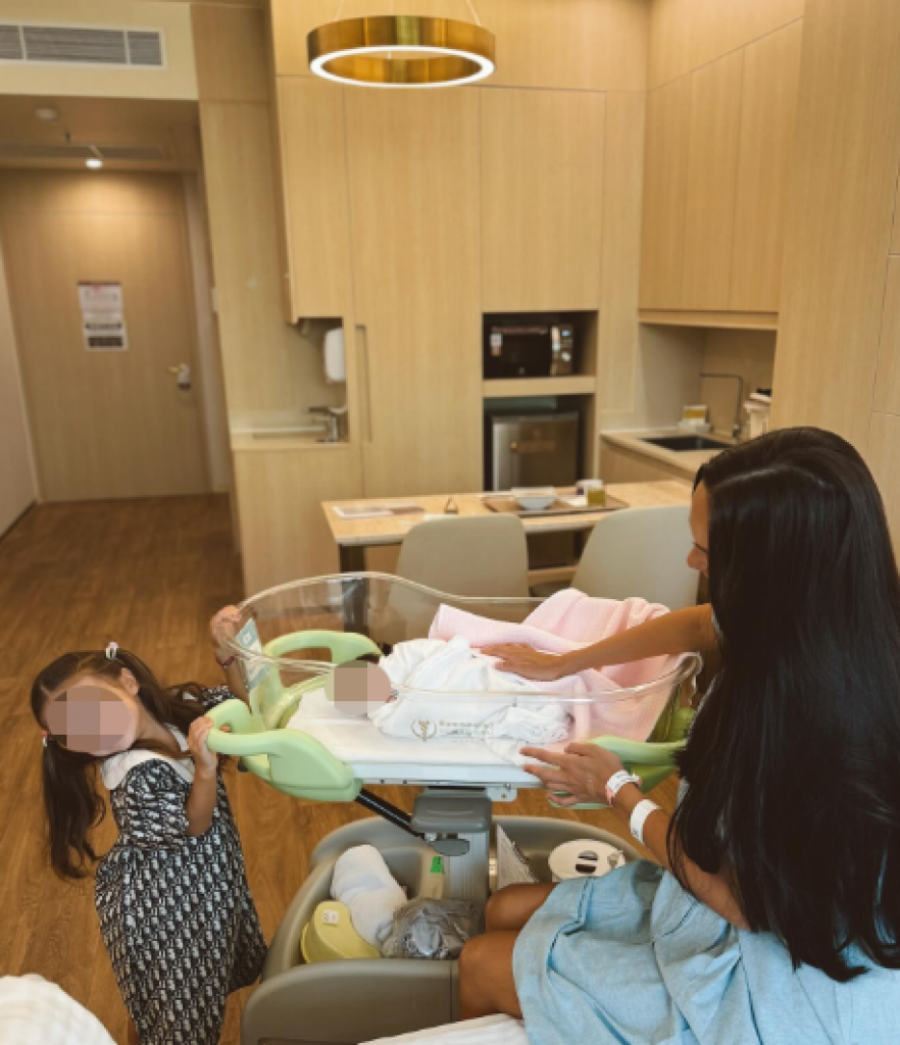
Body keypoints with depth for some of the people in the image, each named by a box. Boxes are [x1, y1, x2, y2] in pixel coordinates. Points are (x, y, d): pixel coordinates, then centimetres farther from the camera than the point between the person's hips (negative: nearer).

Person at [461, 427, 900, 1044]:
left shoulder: (816, 723, -37)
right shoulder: (810, 625, -12)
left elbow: (748, 900, -23)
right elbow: (695, 626, 9)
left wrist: (619, 793, -8)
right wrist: (561, 664, 17)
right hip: (739, 884, 7)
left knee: (484, 968, 5)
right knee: (506, 910, 14)